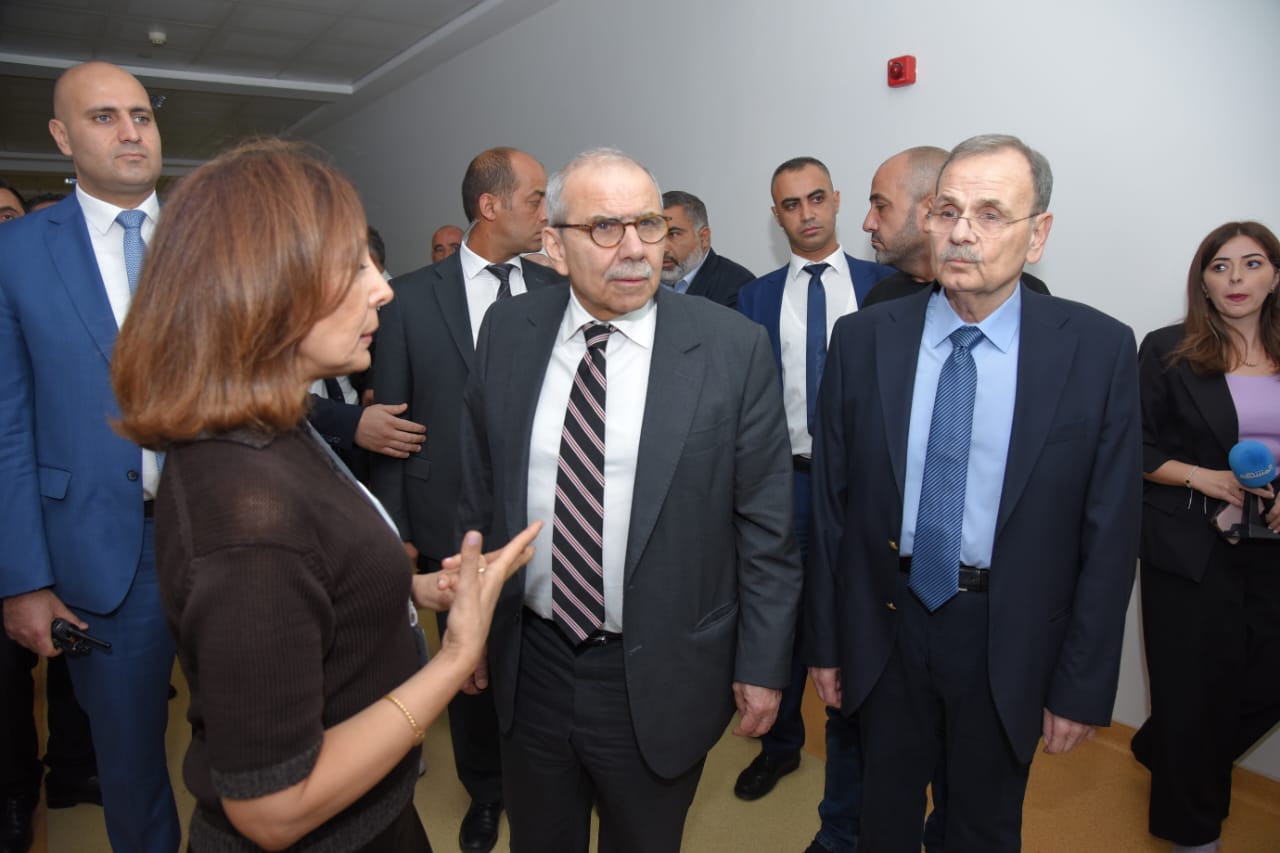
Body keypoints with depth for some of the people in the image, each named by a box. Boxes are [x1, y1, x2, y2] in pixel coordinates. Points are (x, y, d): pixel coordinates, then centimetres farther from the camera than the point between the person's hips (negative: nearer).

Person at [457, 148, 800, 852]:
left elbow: (765, 525, -8)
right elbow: (480, 494, 5)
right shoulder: (506, 333, -4)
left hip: (660, 679, -2)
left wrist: (763, 666, -5)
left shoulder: (732, 349, -13)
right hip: (528, 666, 3)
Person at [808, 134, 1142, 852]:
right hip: (885, 623, 1)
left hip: (1009, 639, -1)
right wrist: (825, 641, 1)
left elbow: (1110, 531, -7)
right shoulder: (863, 339, -6)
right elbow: (832, 503, -3)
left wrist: (1083, 686, -5)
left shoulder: (1099, 350, -10)